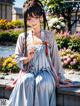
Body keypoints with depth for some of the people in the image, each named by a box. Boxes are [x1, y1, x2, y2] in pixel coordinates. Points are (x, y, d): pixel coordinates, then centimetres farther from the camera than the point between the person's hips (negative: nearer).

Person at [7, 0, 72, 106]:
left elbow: (55, 57, 8)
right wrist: (28, 58, -13)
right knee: (26, 81, -34)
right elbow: (18, 59, 8)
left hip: (45, 71, -1)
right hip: (28, 71, 1)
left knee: (42, 82, -35)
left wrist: (61, 77, 8)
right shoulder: (23, 37, 8)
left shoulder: (49, 35, 6)